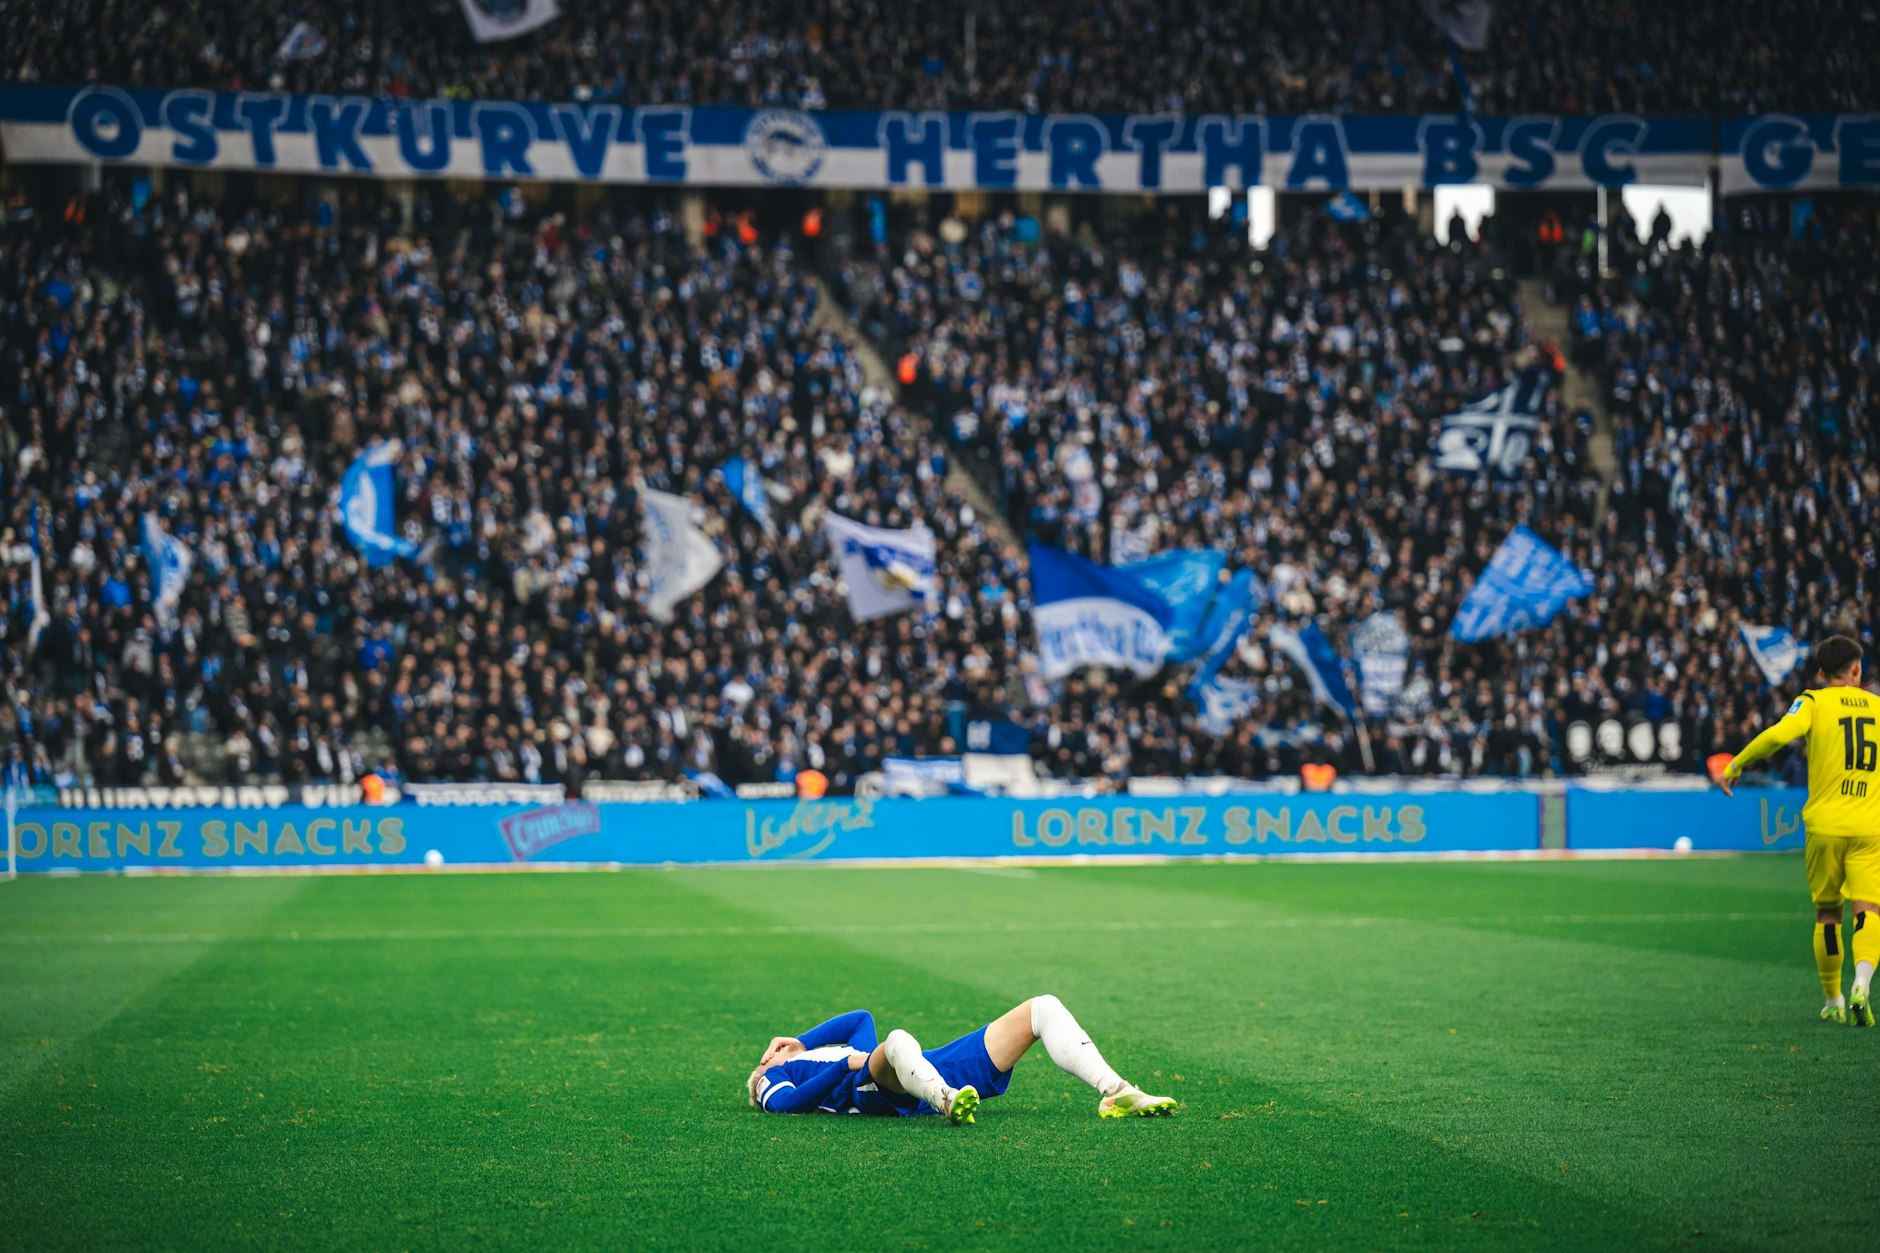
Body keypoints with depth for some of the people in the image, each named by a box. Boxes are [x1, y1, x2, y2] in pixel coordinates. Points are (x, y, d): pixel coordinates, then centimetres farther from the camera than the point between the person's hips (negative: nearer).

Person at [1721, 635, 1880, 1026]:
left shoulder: (1813, 701, 2)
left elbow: (1780, 733, -18)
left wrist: (1736, 765, -7)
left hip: (1825, 825, -1)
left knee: (1827, 912, 13)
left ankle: (1834, 1002, 19)